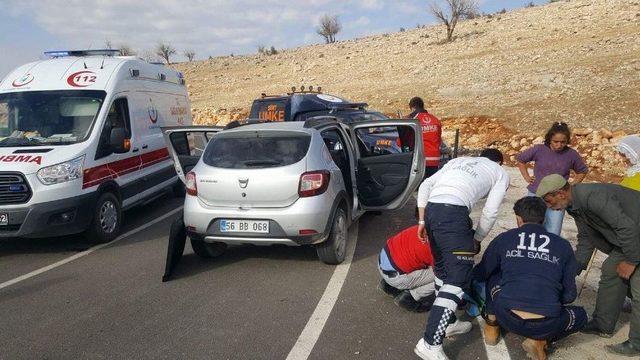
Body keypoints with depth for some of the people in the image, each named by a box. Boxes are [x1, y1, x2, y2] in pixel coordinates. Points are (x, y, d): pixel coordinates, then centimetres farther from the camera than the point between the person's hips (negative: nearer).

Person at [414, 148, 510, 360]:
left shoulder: (459, 160, 34)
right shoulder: (501, 173, 21)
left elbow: (425, 186, 21)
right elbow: (490, 212, 10)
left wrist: (422, 220, 20)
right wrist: (477, 239, 23)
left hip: (431, 209, 7)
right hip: (453, 213, -7)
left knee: (443, 270, 22)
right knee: (459, 277, -4)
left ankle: (447, 322, 34)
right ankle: (430, 343, -10)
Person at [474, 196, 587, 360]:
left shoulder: (504, 239, 10)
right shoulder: (563, 246, 11)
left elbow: (480, 274, 23)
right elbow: (570, 295, 14)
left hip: (507, 319, 2)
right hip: (546, 326, -1)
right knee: (580, 315, 29)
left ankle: (492, 328, 26)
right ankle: (540, 341, 6)